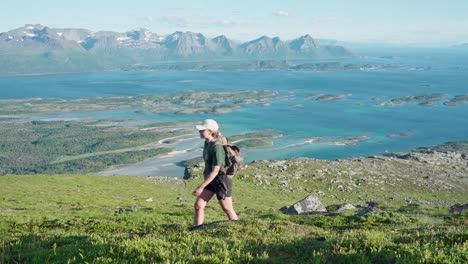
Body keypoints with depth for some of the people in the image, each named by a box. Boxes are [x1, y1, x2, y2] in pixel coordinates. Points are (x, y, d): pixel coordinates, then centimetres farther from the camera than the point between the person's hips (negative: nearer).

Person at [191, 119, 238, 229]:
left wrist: (201, 187, -27)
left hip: (221, 181, -8)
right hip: (211, 180, 8)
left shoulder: (217, 147, -26)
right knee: (198, 205, 0)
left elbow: (215, 171, -27)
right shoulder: (208, 143, 1)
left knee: (228, 210, 8)